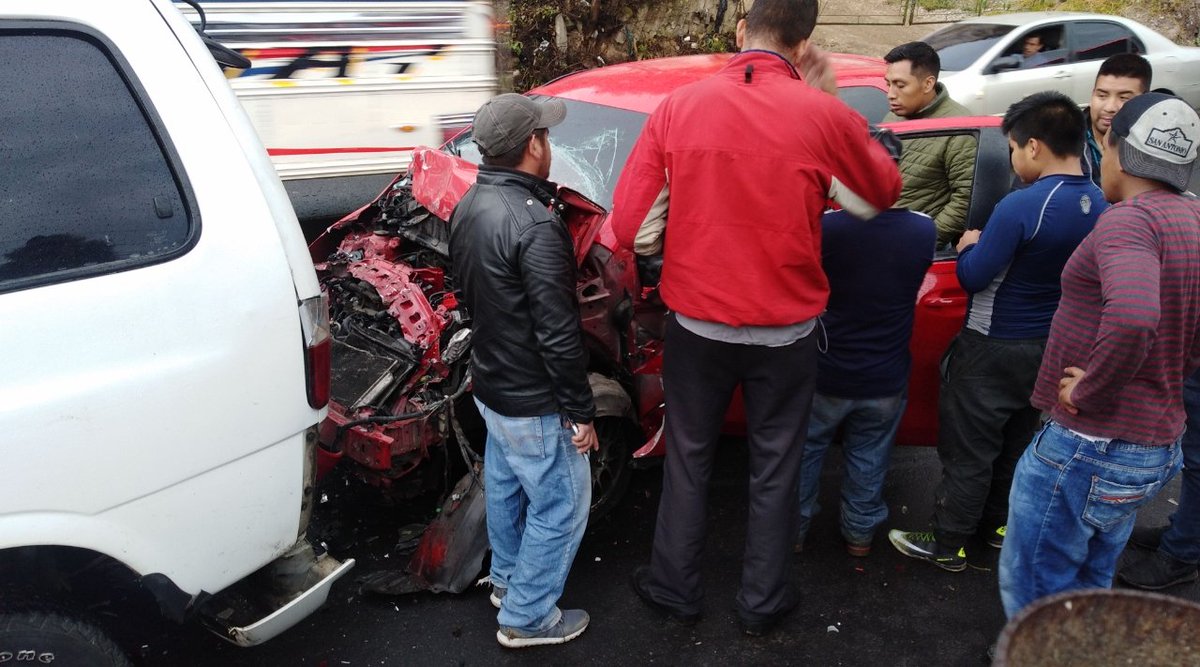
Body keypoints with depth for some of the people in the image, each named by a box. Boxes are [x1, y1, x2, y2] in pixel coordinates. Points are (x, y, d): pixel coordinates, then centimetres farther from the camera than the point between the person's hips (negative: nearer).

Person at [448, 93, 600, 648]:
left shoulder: (469, 207, 0)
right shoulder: (535, 227, -29)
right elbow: (558, 334, -27)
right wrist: (580, 410, -18)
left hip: (490, 385, 9)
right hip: (534, 404, -9)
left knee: (505, 488, 25)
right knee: (561, 504, 9)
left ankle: (507, 579, 46)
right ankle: (526, 617, 23)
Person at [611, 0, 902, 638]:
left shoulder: (677, 107, -9)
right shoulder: (824, 116, -12)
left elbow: (630, 227, -9)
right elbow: (881, 195, 7)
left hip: (697, 325, 1)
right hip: (785, 332, -1)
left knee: (687, 462, 20)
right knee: (774, 471, 17)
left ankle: (674, 587, 36)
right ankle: (763, 602, 33)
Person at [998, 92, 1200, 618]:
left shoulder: (1130, 219, -19)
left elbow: (1131, 320, -38)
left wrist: (1087, 390, -23)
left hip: (1090, 445, -9)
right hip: (1157, 446, 9)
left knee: (1031, 586, 5)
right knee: (1089, 586, 24)